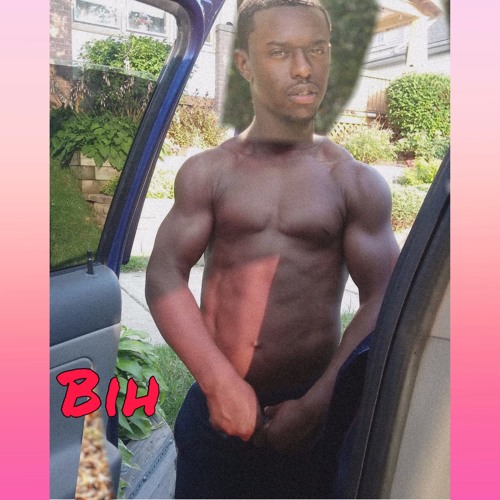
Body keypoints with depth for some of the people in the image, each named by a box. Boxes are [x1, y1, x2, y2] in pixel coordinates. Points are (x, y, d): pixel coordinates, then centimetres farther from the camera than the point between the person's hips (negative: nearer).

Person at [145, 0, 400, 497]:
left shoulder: (358, 183, -1)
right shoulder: (206, 172, 0)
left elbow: (383, 304, -5)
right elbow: (164, 276, -7)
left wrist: (316, 405, -13)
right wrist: (220, 382, -18)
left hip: (310, 410, 0)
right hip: (215, 404, 1)